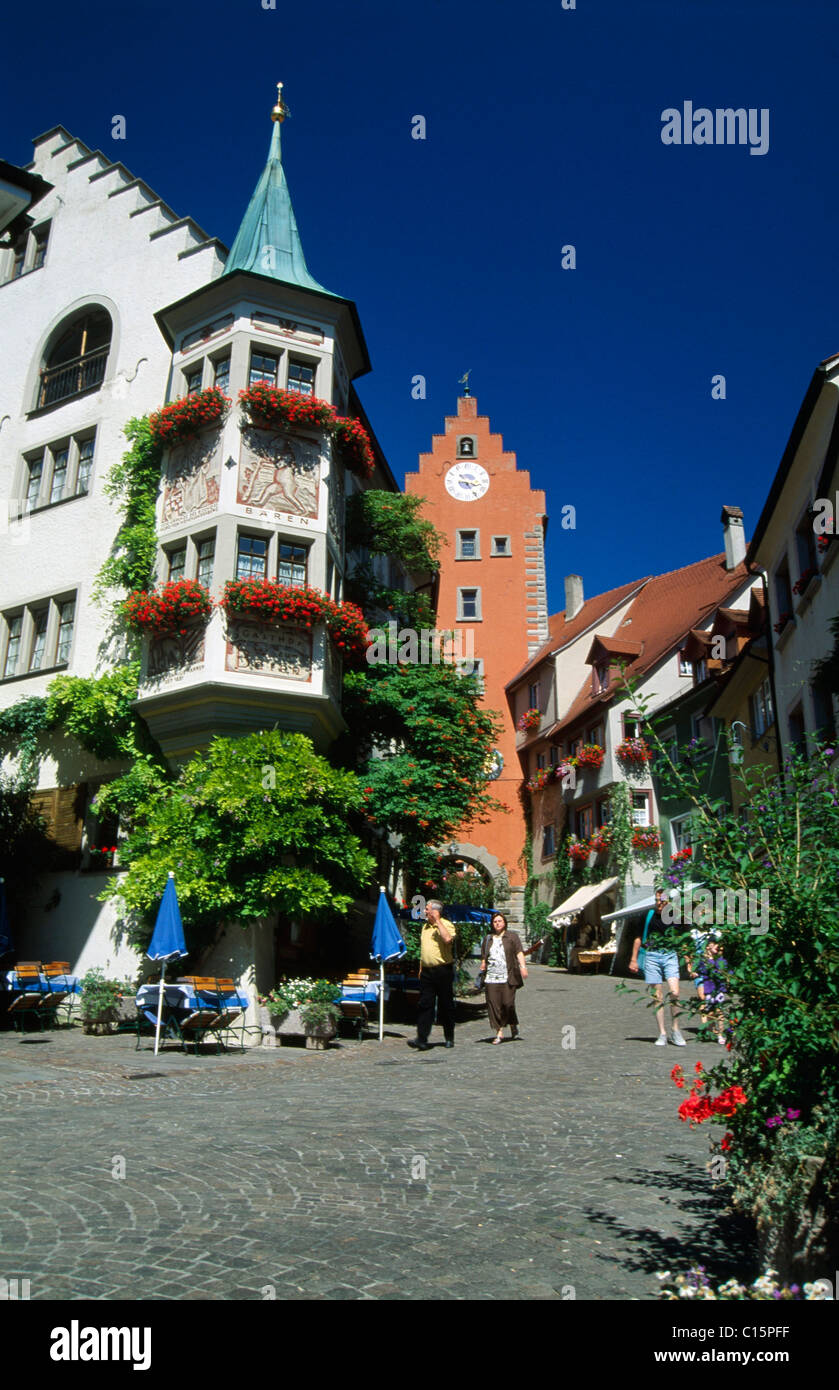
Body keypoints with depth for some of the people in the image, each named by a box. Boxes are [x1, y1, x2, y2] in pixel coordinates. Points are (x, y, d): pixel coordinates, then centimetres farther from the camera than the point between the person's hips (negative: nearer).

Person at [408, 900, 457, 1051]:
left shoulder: (447, 925, -7)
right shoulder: (425, 926, 15)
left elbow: (447, 939, -28)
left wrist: (437, 920, -21)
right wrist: (421, 968, 19)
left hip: (443, 970, -6)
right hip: (427, 971, 6)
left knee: (446, 1005, 5)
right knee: (424, 1004, -3)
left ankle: (449, 1038, 18)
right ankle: (422, 1039, -6)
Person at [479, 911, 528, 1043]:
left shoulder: (512, 936, 9)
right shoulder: (487, 939, 18)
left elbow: (519, 952, -1)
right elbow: (483, 958, 22)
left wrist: (522, 966, -14)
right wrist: (482, 971, 11)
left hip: (508, 977, -3)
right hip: (491, 977, 3)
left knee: (508, 1003, -6)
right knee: (493, 1004, -6)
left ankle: (513, 1026, 20)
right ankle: (499, 1032, 0)